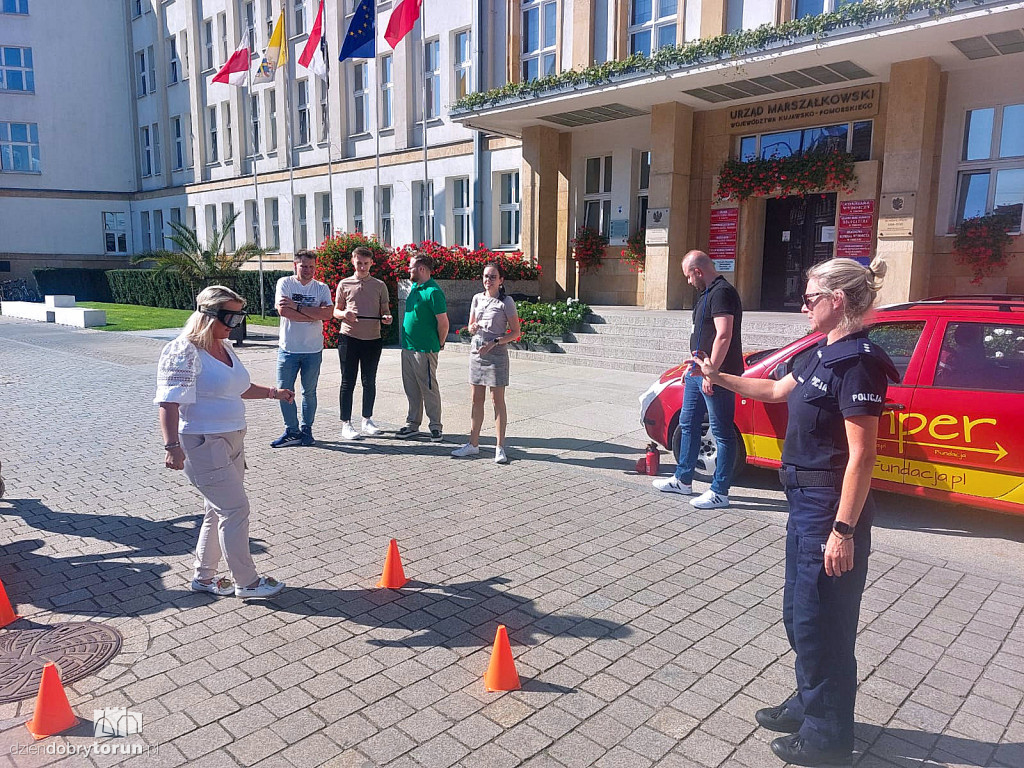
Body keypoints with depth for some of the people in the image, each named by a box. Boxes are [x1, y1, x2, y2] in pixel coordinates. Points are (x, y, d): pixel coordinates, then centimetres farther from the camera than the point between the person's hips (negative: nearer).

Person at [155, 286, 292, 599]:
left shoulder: (224, 347, 10)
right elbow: (169, 402, -24)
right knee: (236, 509, -4)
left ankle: (204, 576, 31)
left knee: (220, 511, 16)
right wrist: (172, 446, -32)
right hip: (204, 444, -9)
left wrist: (272, 393, 20)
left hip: (232, 441, 9)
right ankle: (246, 582, 10)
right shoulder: (184, 352, -17)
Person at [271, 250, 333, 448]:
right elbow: (283, 310, -14)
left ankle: (306, 430, 21)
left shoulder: (322, 288, 4)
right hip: (288, 348, -1)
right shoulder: (285, 283, 1)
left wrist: (297, 307, -16)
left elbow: (328, 314, -13)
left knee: (309, 392, 8)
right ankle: (292, 431, 13)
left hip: (313, 349, 1)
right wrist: (314, 313, -13)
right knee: (284, 391, 1)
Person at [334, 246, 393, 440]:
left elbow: (385, 311, 11)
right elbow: (335, 311, 9)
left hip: (373, 338, 2)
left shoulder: (379, 285, 9)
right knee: (348, 382, 1)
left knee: (369, 381, 10)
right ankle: (346, 424, 6)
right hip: (349, 337, -2)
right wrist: (344, 314, -13)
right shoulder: (344, 284, 6)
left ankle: (367, 420, 23)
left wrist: (387, 318, -12)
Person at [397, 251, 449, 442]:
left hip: (424, 349, -8)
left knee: (428, 388, 0)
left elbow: (443, 322, -16)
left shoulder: (433, 292, -16)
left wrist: (439, 344, -5)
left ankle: (435, 426, 11)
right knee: (411, 389, 13)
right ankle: (413, 424, 23)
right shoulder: (414, 287, 12)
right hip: (408, 346, 9)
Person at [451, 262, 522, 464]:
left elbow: (515, 332, -5)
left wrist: (493, 343, -16)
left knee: (497, 401, 0)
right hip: (476, 351, 5)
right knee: (476, 400, 10)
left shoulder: (506, 302, -6)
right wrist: (472, 328, -5)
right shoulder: (477, 298, 9)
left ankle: (500, 448, 6)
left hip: (496, 353, -5)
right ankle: (473, 444, 19)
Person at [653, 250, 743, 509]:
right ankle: (683, 480, 29)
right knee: (688, 425, 17)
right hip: (699, 372, 11)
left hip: (716, 375, -11)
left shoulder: (722, 293, -16)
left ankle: (719, 492, 4)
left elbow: (723, 336, -24)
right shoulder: (708, 293, 17)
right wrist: (693, 366, 25)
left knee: (722, 433, -3)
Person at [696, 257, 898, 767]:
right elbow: (776, 391, 27)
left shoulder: (857, 362, -20)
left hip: (833, 508, -10)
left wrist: (843, 531, -23)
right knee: (799, 611, 21)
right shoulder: (826, 354, 9)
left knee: (821, 620, 4)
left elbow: (861, 456, -22)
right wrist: (720, 378, 27)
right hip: (806, 499, 10)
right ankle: (809, 704, 40)